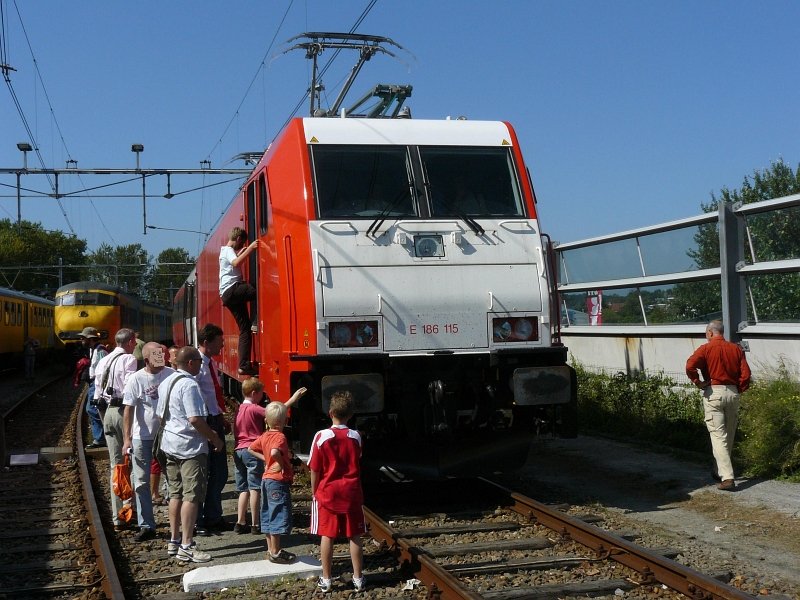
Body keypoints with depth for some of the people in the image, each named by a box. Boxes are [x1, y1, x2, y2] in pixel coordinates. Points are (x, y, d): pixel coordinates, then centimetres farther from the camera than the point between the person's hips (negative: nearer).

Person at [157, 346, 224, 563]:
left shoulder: (166, 383, 11)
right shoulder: (189, 385, -18)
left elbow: (162, 417, 17)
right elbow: (195, 419, -24)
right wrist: (214, 438, -13)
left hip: (171, 445, 9)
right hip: (191, 447, -9)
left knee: (176, 494, 16)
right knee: (191, 496, -5)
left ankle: (174, 541, 23)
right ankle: (186, 547, -3)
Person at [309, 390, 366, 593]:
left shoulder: (321, 436, -12)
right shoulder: (355, 437, -5)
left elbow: (314, 470, -6)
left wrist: (314, 492, 5)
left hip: (327, 493, -2)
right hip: (351, 493, 2)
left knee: (327, 536, 6)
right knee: (354, 536, 9)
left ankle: (325, 580, 12)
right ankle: (358, 578, 14)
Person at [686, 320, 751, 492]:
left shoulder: (706, 349, -5)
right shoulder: (736, 349, 7)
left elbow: (690, 366, -20)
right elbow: (746, 373, 0)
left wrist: (698, 382, -7)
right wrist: (739, 389, 11)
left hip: (713, 393, -4)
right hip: (733, 393, 5)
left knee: (718, 436, -6)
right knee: (729, 436, 17)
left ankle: (727, 478, -16)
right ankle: (720, 471, 30)